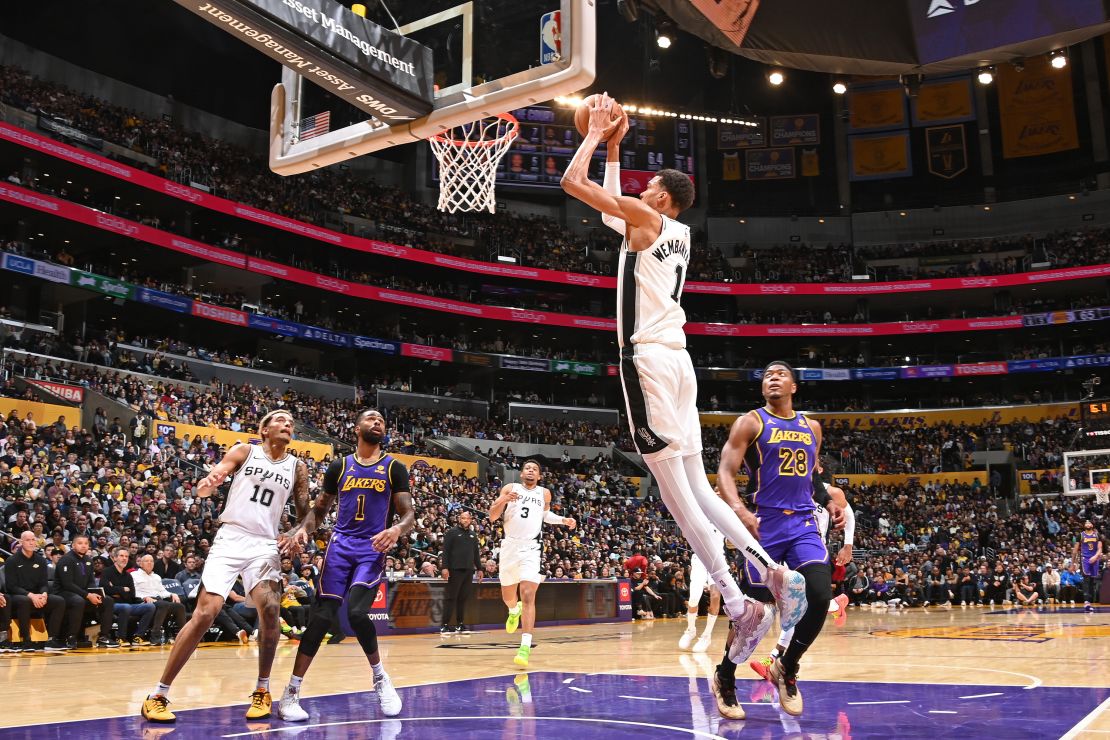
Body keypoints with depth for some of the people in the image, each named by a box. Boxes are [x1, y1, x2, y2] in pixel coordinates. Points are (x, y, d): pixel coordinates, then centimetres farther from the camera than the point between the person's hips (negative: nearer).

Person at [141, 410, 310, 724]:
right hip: (230, 539, -2)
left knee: (270, 610, -20)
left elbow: (306, 515, 15)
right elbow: (201, 490, -2)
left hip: (265, 544, 2)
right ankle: (157, 695, -2)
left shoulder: (297, 468, 10)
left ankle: (262, 690, 0)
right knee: (205, 613, -13)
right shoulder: (244, 451, 4)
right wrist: (207, 483, -27)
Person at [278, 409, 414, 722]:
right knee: (321, 616, -7)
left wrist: (397, 529, -25)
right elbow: (319, 509, 15)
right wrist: (303, 528, -7)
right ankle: (291, 693, 1)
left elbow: (409, 514, -1)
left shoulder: (394, 468, 4)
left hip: (372, 549, -2)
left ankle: (380, 677, 5)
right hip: (340, 545, 2)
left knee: (357, 613, -20)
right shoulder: (339, 467, 9)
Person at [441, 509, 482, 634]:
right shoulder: (452, 532, -1)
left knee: (463, 598, 8)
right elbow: (445, 551, -6)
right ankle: (445, 625, -2)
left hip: (469, 570, 5)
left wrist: (479, 569, 17)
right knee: (451, 597, -4)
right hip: (455, 569, -5)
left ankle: (460, 624, 14)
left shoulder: (472, 535, 16)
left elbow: (476, 553, 22)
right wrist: (445, 568, -14)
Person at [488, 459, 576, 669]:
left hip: (531, 548, -1)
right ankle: (514, 611, 53)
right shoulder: (509, 488, 4)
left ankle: (525, 647, -19)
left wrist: (563, 520, 11)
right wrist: (503, 500, -18)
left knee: (528, 596, -17)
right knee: (508, 596, 15)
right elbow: (492, 516, 0)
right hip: (510, 546, 1)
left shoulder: (544, 493, 9)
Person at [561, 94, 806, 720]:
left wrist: (597, 133, 12)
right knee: (697, 486, 12)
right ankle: (776, 573, 2)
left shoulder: (648, 218, -2)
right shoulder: (677, 232, 21)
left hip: (648, 359, -8)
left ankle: (740, 605, -12)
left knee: (674, 489, -9)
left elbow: (572, 181, -2)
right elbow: (612, 207, 36)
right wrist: (614, 147, 36)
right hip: (678, 360, 8)